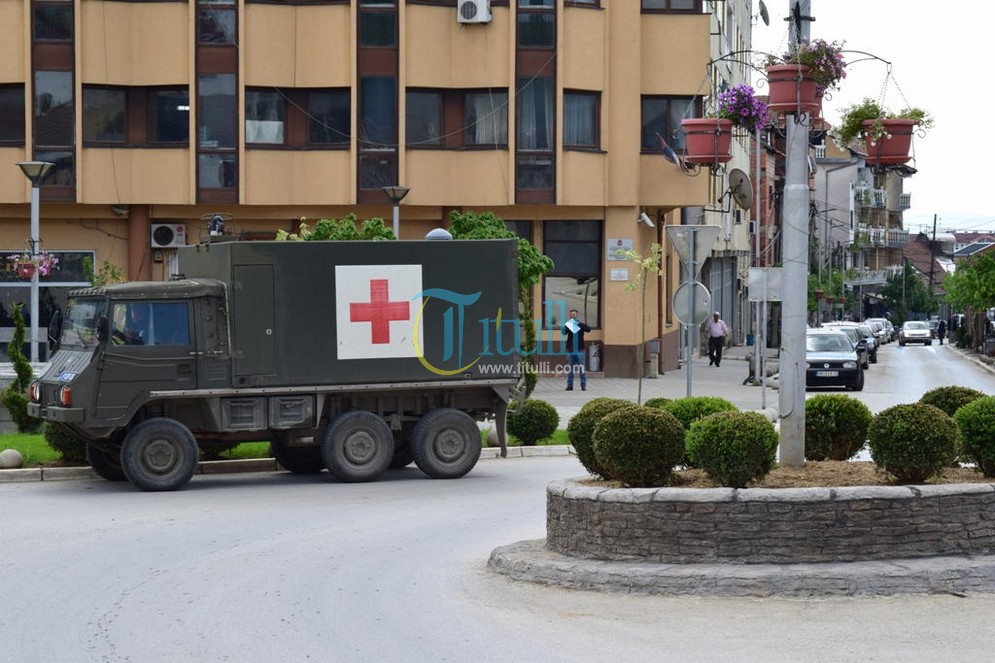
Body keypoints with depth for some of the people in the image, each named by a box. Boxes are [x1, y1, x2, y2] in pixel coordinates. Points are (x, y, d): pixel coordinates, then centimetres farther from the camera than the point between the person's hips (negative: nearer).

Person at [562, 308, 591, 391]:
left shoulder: (581, 325, 5)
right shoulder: (569, 326, 6)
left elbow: (588, 329, -13)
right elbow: (564, 332, -10)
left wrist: (579, 324, -21)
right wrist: (567, 324, -24)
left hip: (579, 350, -1)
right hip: (570, 350, 1)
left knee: (582, 368, -2)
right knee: (570, 369, 3)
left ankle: (583, 385, 0)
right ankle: (570, 385, 6)